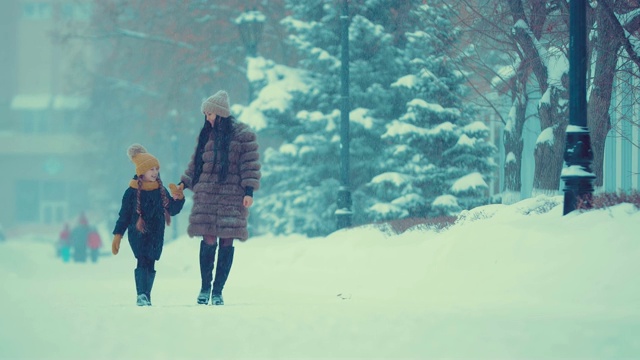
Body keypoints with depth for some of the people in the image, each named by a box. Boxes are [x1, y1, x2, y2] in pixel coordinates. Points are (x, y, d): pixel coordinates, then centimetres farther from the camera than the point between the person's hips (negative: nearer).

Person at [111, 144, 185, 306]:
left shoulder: (161, 191, 6)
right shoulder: (132, 192, -5)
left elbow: (172, 210, 11)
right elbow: (124, 215, -1)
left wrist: (178, 198, -8)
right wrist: (117, 236, -3)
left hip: (156, 235, 4)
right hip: (138, 233, -4)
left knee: (150, 264, 4)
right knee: (142, 262, -16)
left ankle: (146, 296, 11)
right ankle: (141, 295, -19)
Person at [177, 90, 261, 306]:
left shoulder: (243, 135, 1)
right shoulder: (206, 135, 15)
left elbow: (250, 165, -2)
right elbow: (196, 163, 22)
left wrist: (249, 191, -11)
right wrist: (184, 183, 11)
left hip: (232, 196, -3)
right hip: (206, 196, 3)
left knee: (227, 242, -3)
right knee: (208, 241, -5)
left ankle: (218, 291, 3)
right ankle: (205, 287, 8)